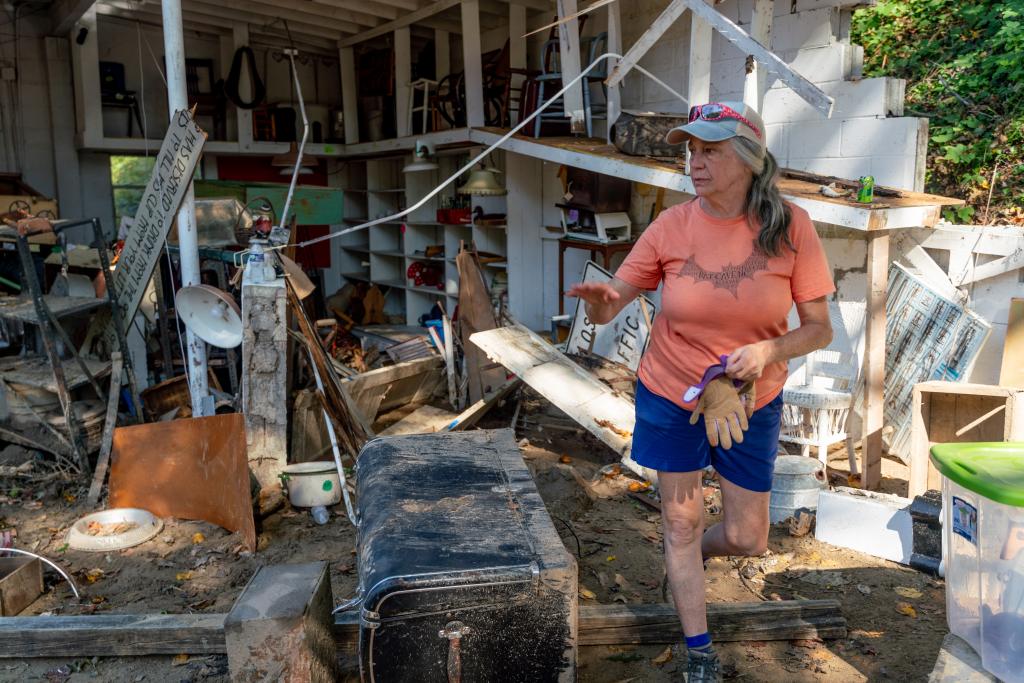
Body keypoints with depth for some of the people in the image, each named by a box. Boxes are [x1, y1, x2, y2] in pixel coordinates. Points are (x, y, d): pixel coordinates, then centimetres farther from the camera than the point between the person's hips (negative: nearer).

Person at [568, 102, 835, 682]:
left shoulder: (790, 226, -12)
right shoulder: (673, 226, -12)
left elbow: (820, 329, -8)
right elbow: (609, 308, -9)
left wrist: (768, 349, -28)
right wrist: (598, 300, -33)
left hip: (752, 403, 1)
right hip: (672, 396, 0)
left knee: (746, 539, 8)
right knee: (682, 525, 10)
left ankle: (692, 558, 45)